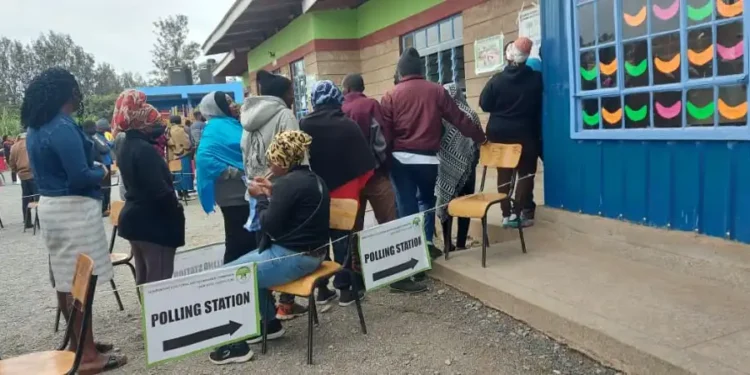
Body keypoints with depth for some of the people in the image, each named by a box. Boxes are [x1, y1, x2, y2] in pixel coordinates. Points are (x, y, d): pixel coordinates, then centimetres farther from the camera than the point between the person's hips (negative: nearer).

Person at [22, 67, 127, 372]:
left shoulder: (34, 128, 11)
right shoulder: (63, 127, -19)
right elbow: (80, 177, -23)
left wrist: (92, 164, 11)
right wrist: (102, 171, -4)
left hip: (50, 205, 10)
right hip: (73, 209, -10)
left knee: (64, 279, 16)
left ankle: (77, 342, 28)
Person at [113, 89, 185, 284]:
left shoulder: (125, 147, 10)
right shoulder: (144, 149, -20)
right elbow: (159, 190, -25)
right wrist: (177, 210, -7)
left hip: (134, 218, 10)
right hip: (154, 221, -10)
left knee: (144, 278, 17)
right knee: (159, 280, -5)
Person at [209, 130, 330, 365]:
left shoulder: (288, 182, -19)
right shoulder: (312, 179, 11)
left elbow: (269, 226, -17)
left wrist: (261, 197, -3)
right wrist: (271, 193, 10)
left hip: (294, 257, -10)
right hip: (310, 251, 11)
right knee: (248, 266, 24)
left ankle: (236, 344, 2)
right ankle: (270, 323, 30)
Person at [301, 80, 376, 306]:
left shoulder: (304, 125, -5)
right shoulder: (348, 125, -10)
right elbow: (365, 163, -10)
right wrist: (357, 186, 6)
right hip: (344, 192, -2)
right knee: (344, 238, 7)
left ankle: (322, 288, 19)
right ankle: (344, 289, 12)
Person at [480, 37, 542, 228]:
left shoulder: (496, 80, -7)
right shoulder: (536, 78, -6)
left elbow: (484, 105, -3)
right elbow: (541, 105, 1)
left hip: (500, 133, 2)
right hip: (525, 134, -1)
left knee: (504, 174, 9)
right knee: (525, 173, 6)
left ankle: (506, 214, 8)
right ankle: (518, 213, -1)